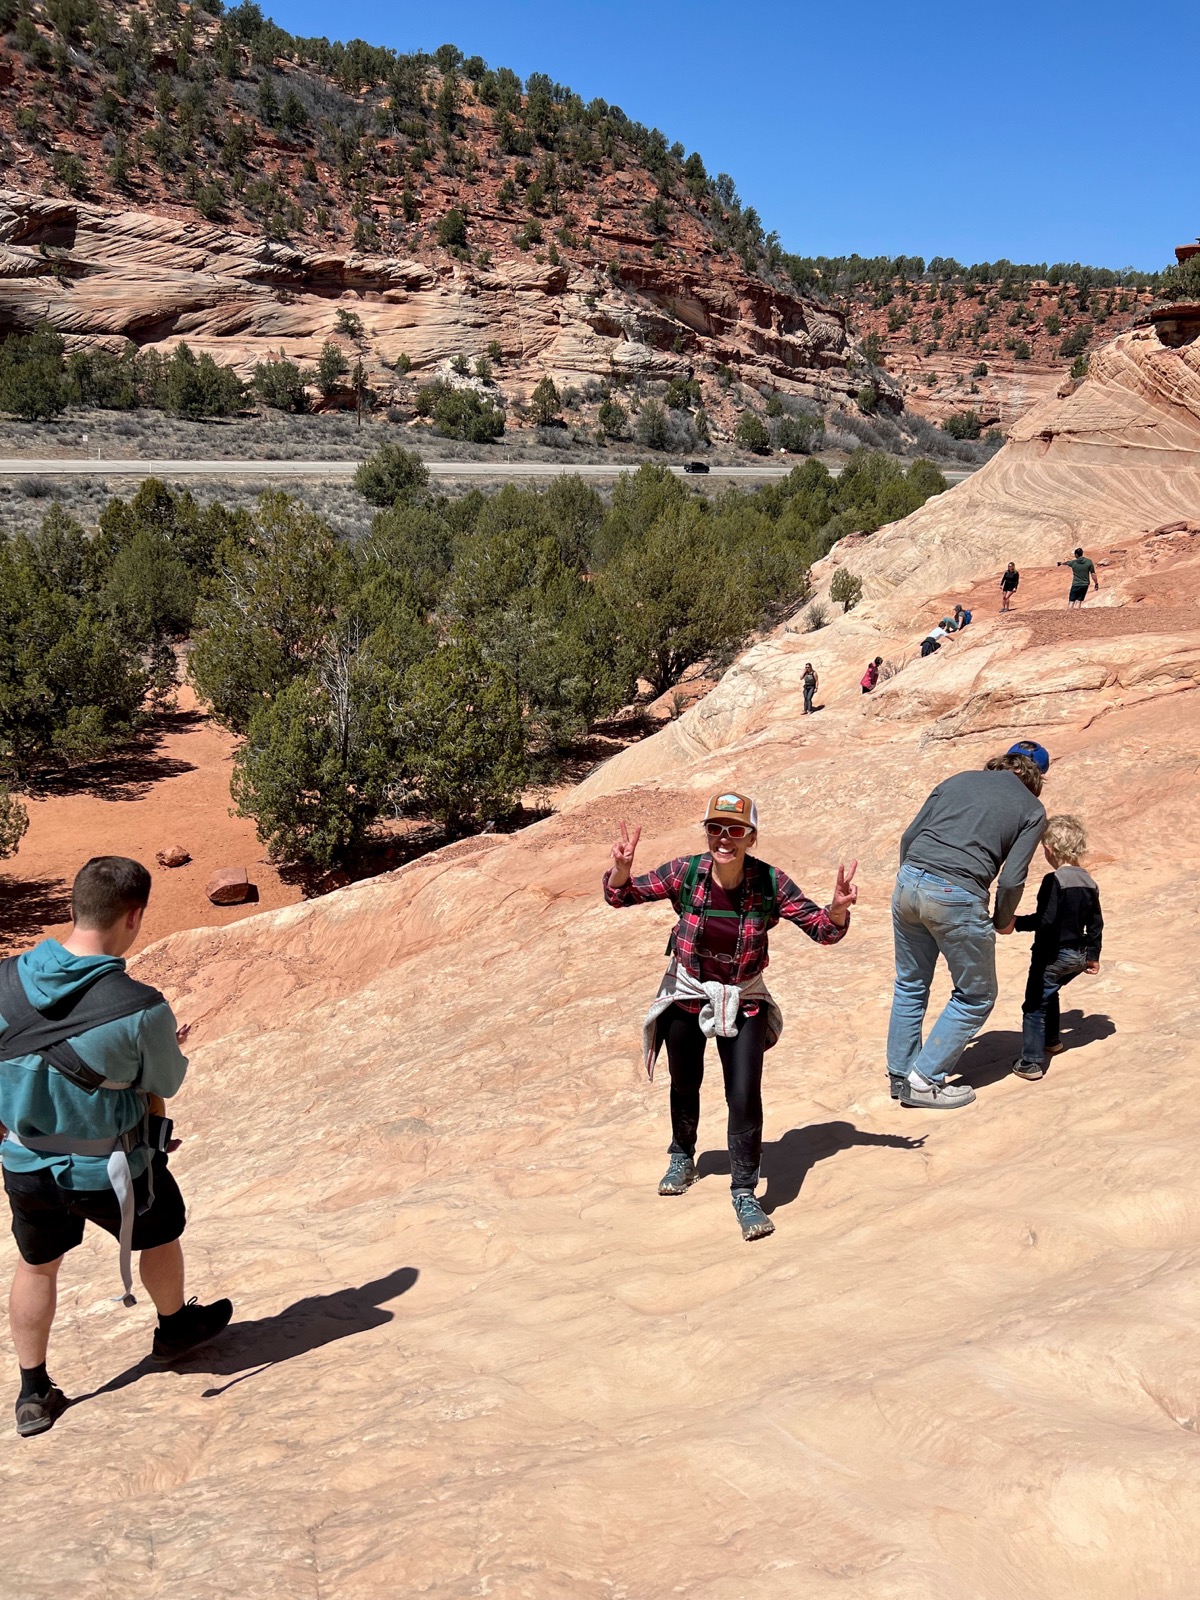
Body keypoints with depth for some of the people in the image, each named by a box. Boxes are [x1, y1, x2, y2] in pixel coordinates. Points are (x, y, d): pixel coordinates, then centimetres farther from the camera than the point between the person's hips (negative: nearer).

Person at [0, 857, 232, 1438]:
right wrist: (170, 1048, 11)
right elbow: (166, 1083, -11)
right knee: (160, 1235, 27)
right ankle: (174, 1329, 51)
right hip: (109, 1171, -3)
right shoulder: (140, 1009, -28)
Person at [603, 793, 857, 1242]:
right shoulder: (685, 873, -19)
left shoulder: (769, 883, -20)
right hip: (686, 994, 1)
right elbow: (620, 896, -13)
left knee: (745, 1096, -12)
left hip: (743, 1001, -1)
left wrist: (837, 910, -38)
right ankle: (683, 1158, 49)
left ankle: (744, 1192, 5)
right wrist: (621, 870, -36)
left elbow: (822, 929, -16)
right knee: (685, 1086, 21)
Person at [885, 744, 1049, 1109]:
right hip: (957, 898, -5)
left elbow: (908, 836, 14)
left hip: (908, 883, 5)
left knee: (910, 984, 23)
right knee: (976, 996, 15)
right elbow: (1011, 879, -1)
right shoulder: (1031, 810, 8)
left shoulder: (959, 780, 18)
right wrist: (1003, 921, 17)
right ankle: (924, 1081, 14)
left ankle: (899, 1073, 31)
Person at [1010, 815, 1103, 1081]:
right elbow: (1096, 922, 12)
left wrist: (1017, 922, -14)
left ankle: (1031, 1063, -3)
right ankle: (1051, 1040, 44)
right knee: (1049, 992, 30)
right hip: (1079, 956, 8)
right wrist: (1093, 955, 20)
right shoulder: (1089, 881, 5)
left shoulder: (1054, 880, -19)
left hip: (1053, 956, -8)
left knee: (1035, 1005, -1)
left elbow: (1046, 920, -25)